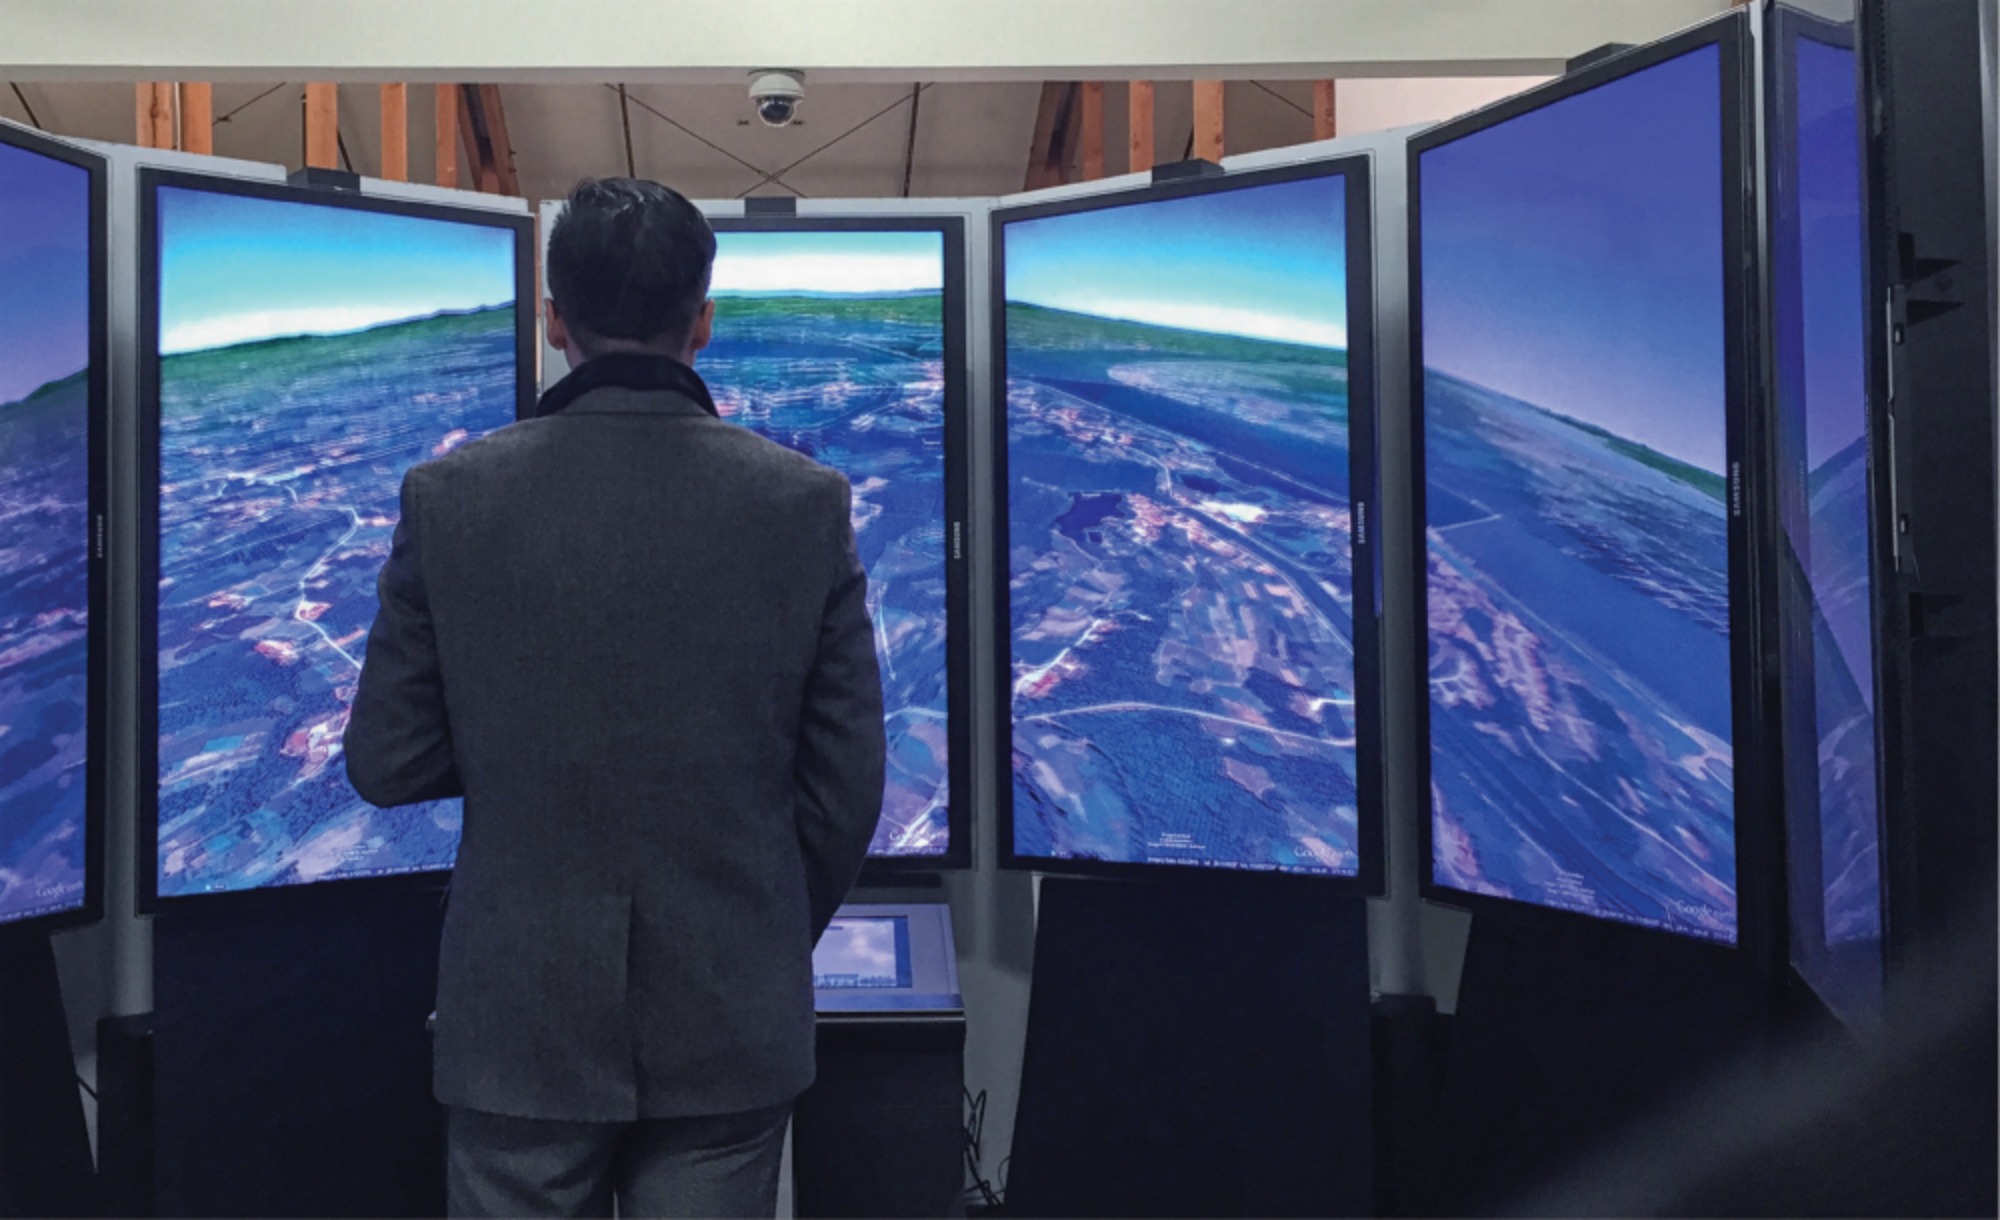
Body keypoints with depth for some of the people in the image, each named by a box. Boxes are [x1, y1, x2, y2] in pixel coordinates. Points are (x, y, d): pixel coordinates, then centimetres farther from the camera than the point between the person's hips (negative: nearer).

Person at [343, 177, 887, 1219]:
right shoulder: (806, 502, -8)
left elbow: (385, 762, -3)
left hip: (522, 1020, 0)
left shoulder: (450, 497, -9)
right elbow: (845, 787, -4)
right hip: (730, 1019, 1)